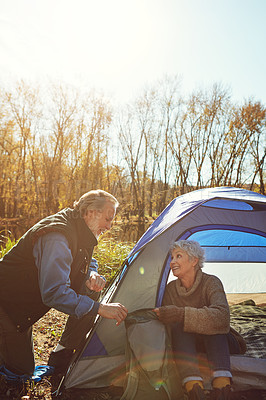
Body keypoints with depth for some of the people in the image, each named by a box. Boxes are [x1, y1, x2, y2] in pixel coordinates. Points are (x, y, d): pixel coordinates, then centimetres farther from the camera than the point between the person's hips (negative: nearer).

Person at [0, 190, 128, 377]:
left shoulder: (79, 234, 0)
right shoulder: (57, 238, -32)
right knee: (21, 370, 0)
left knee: (24, 366, 19)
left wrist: (90, 277, -14)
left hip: (22, 306, 9)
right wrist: (100, 308, -40)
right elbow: (54, 292, -39)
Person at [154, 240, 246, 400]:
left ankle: (222, 387, -44)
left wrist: (182, 314, -48)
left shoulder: (211, 282, -19)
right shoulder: (171, 288, -5)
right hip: (185, 343, 3)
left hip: (219, 342, -2)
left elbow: (222, 316, -39)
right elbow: (167, 324, -6)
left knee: (212, 325, -36)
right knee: (178, 326, -31)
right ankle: (194, 387, -43)